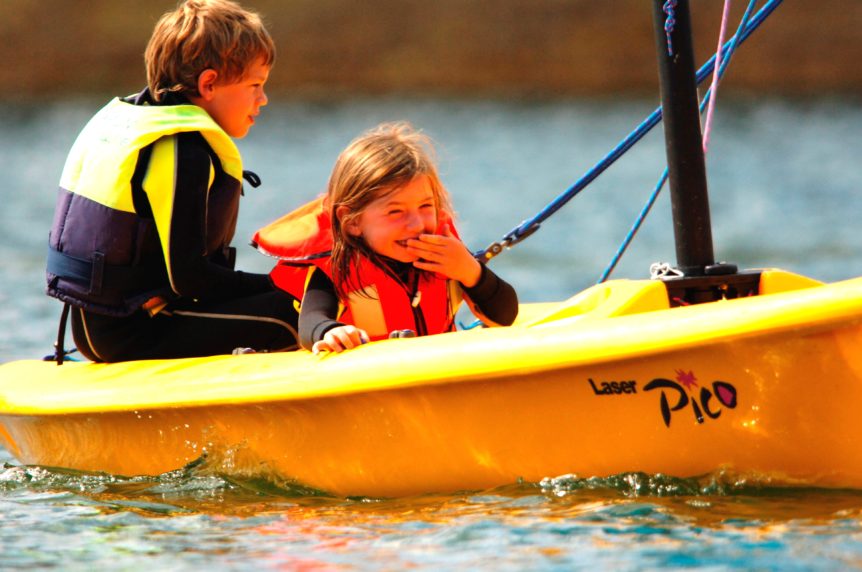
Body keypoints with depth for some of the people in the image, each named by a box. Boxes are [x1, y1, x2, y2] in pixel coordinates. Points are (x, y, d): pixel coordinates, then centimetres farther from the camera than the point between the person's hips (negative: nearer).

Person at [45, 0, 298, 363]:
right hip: (130, 335, -10)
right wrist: (279, 288, -11)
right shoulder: (184, 154, -18)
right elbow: (188, 277, -21)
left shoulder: (121, 115, 13)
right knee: (287, 316, -16)